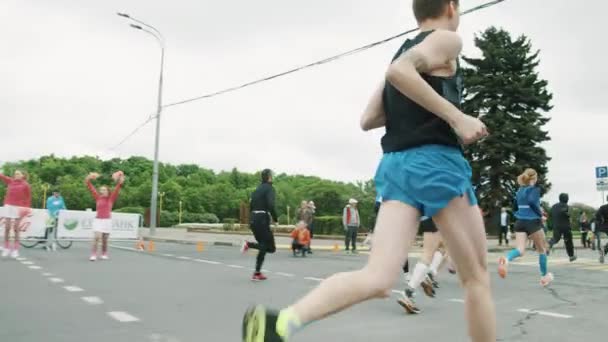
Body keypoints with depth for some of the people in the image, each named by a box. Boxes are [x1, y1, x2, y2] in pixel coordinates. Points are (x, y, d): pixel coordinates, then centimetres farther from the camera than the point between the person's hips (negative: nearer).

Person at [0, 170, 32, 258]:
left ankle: (15, 250, 4)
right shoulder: (10, 181, 11)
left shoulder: (26, 185, 1)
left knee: (16, 229, -1)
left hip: (19, 207, -3)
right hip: (8, 206, 3)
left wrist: (27, 208, -7)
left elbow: (28, 198, 0)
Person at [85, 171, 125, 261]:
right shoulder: (97, 197, 3)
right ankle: (93, 255, -13)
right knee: (96, 237, -14)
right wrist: (88, 179, -7)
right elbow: (90, 187, 2)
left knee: (105, 239, 8)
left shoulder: (111, 198, 1)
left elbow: (117, 188, -5)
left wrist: (120, 181, -15)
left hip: (107, 221, 0)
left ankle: (104, 254, 24)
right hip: (98, 220, 0)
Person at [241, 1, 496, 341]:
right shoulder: (448, 40, 3)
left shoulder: (403, 51, 26)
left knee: (378, 279, -8)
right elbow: (399, 71, -19)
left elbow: (368, 120, 22)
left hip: (396, 165, 7)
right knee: (477, 276, 10)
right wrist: (455, 116, -17)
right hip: (436, 161, -6)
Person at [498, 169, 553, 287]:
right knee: (542, 250, 17)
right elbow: (532, 201, -25)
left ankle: (506, 259, -40)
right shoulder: (535, 189, -7)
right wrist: (540, 213, -10)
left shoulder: (520, 190, 14)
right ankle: (544, 276, 28)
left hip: (520, 222, 5)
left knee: (520, 250, -6)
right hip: (533, 222, -5)